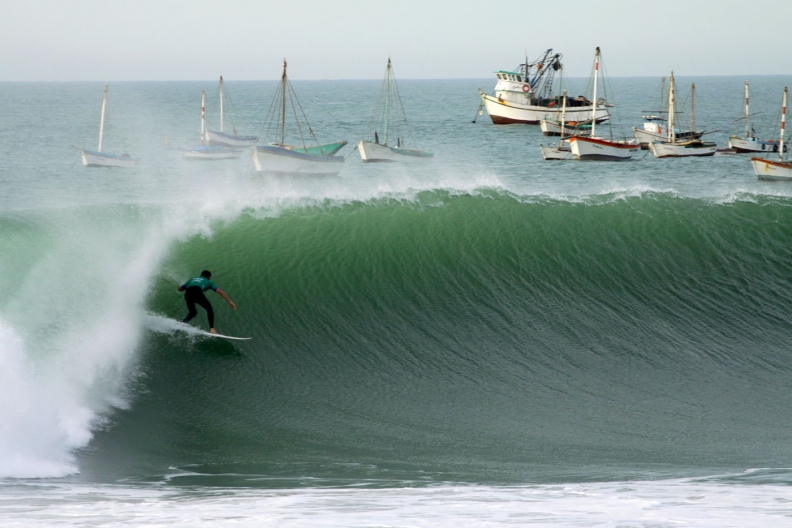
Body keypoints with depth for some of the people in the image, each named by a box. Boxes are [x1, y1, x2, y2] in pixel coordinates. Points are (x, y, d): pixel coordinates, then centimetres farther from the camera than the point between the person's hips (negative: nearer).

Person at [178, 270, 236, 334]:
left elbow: (180, 289, 41)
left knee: (193, 312, 27)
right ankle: (212, 329, -2)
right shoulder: (208, 281, 28)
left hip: (187, 294, 4)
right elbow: (220, 292, 17)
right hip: (197, 293, -4)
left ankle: (182, 323, 5)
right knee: (209, 309, 13)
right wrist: (230, 301, 16)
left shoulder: (192, 279, 38)